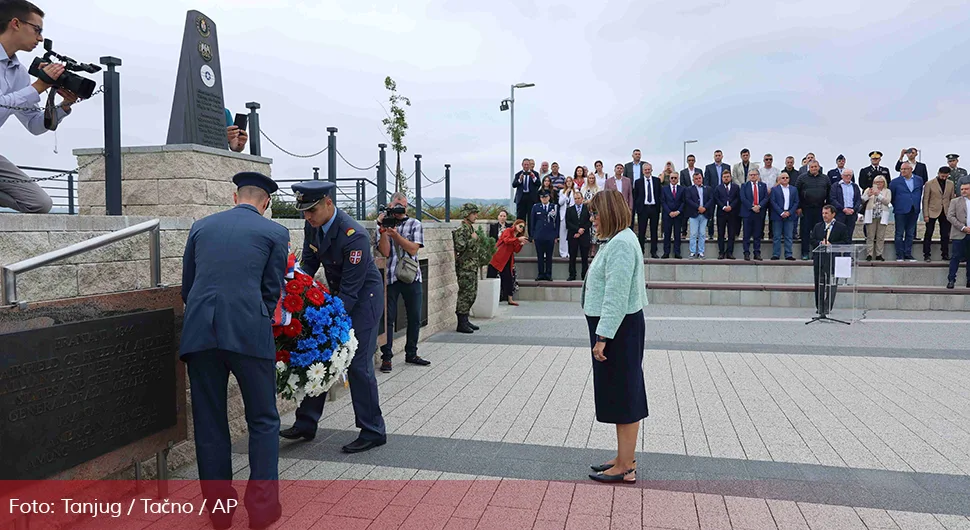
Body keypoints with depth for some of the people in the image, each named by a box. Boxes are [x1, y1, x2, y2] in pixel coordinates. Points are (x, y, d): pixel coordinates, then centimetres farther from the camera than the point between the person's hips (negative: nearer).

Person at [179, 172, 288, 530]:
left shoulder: (201, 226, 16)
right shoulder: (275, 233, 7)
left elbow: (187, 286, 18)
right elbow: (271, 291, 7)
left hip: (199, 333, 3)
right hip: (249, 332, -3)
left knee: (209, 423, 14)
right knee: (263, 422, 10)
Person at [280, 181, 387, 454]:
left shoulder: (354, 235, -29)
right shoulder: (312, 226, -5)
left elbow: (351, 288, -27)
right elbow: (308, 263, 5)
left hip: (364, 298, -8)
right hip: (337, 295, 8)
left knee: (358, 364, -7)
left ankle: (373, 432, 7)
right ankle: (306, 423, 22)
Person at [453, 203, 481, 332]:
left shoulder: (471, 228, 16)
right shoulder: (460, 230, -14)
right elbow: (460, 247, -26)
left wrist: (479, 262, 21)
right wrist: (473, 239, -17)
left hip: (473, 267, 9)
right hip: (465, 268, -9)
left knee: (472, 295, 13)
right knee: (465, 295, -7)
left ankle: (465, 320, 21)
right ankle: (461, 324, -1)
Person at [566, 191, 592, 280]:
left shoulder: (587, 209, 7)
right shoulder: (569, 210, 10)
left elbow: (590, 222, 0)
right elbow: (568, 223, 1)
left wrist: (582, 231, -9)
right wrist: (578, 229, -11)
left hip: (584, 236, -1)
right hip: (572, 236, 1)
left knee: (585, 257, 1)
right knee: (572, 257, 3)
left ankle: (585, 275, 6)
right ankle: (572, 275, 9)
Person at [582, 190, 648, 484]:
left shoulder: (621, 244, -18)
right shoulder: (615, 241, 15)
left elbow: (616, 295, -24)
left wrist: (603, 336, -23)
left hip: (619, 328, -11)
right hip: (614, 327, 11)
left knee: (623, 396, -3)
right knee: (622, 395, 16)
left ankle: (625, 468, 7)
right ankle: (624, 458, 27)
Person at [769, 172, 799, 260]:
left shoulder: (794, 189, 11)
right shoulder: (774, 189, 3)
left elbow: (796, 202, 8)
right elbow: (772, 202, -4)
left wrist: (789, 212, -6)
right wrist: (781, 213, -12)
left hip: (789, 216, 2)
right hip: (778, 216, -2)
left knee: (788, 236, 3)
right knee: (777, 236, 0)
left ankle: (788, 255, 5)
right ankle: (776, 255, 3)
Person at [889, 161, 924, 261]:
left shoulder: (919, 180, 7)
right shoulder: (895, 182, -2)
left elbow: (920, 193, 16)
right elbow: (891, 196, 5)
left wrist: (917, 206, 13)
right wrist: (896, 206, 7)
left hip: (914, 211, 3)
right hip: (901, 211, -3)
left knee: (910, 234, 8)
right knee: (899, 234, 0)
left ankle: (908, 254, 14)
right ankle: (899, 255, 5)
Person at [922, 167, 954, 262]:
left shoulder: (950, 184, 9)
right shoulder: (929, 184, -3)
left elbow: (952, 199, 12)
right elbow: (925, 200, -5)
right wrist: (925, 215, -9)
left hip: (946, 213, 4)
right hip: (932, 213, -4)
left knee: (945, 235, 6)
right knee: (928, 234, 1)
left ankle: (945, 255, 15)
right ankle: (926, 255, 6)